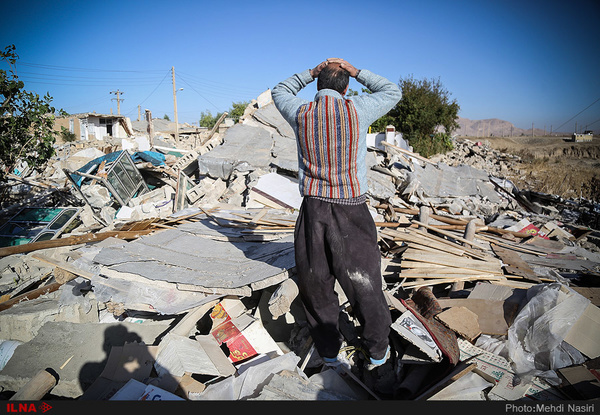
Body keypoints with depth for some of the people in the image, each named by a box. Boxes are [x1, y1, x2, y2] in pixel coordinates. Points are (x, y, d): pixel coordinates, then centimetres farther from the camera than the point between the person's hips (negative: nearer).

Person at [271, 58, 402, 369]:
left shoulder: (301, 113, 0)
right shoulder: (356, 109, -4)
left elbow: (279, 91, 24)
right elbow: (393, 92, 17)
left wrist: (310, 73, 19)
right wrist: (356, 72, 17)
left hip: (313, 209, 2)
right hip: (351, 211, -1)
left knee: (315, 285, 15)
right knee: (364, 284, 13)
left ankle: (329, 351, 29)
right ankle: (377, 351, 31)